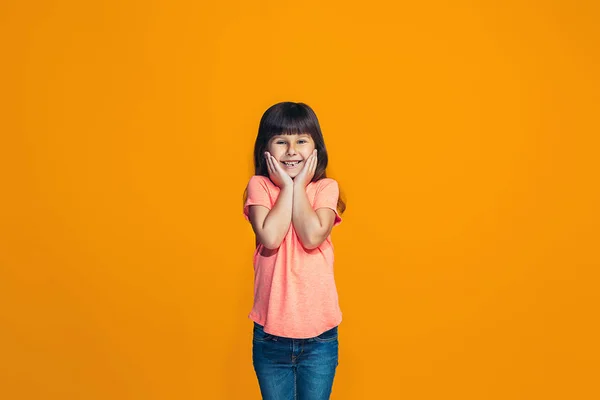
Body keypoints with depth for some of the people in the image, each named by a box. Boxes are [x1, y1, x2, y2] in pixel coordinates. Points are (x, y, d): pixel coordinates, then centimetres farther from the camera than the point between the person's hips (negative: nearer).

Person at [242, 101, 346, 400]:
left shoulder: (326, 187, -3)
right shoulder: (259, 185, -4)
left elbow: (312, 237, -20)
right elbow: (270, 238, -20)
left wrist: (299, 186, -12)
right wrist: (287, 186, -13)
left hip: (319, 334, 0)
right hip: (270, 334, 0)